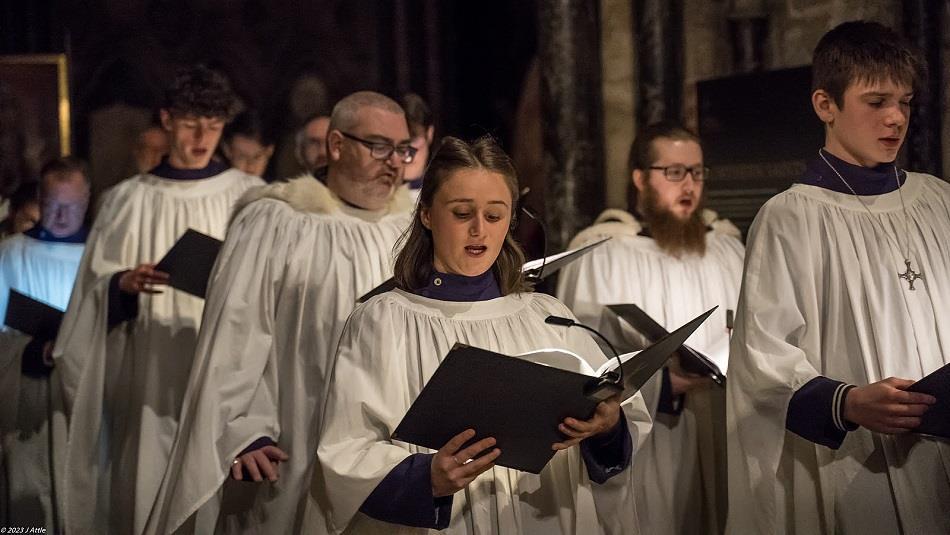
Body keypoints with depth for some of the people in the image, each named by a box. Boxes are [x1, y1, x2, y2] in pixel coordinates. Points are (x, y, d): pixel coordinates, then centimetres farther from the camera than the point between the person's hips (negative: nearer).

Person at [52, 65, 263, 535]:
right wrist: (125, 284, -15)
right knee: (153, 486, 0)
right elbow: (97, 290, 5)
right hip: (154, 380, 1)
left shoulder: (250, 196, 4)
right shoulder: (128, 200, 6)